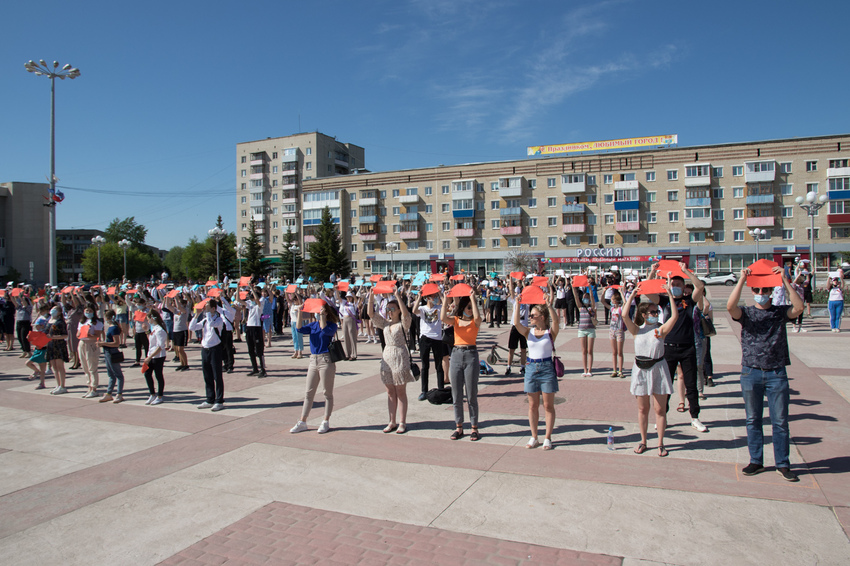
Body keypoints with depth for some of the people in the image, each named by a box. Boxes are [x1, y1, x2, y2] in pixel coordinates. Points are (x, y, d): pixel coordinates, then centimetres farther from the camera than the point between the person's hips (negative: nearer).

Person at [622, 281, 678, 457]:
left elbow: (675, 315, -15)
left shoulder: (661, 329, -2)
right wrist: (632, 296, -11)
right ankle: (643, 442, 22)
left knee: (660, 409, 3)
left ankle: (660, 443, 15)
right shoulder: (637, 330, 0)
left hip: (658, 369, -1)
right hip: (641, 370, 1)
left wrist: (669, 294, -15)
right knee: (642, 409, 10)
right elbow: (624, 315, -15)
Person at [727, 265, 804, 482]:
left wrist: (785, 280, -18)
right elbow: (730, 306, -19)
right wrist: (741, 280, -20)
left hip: (776, 373, 0)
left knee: (780, 421, 4)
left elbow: (799, 307, -17)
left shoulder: (780, 313, 4)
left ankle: (783, 464, 16)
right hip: (751, 372, 1)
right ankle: (756, 461, 20)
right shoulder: (746, 313, 3)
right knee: (753, 420, 9)